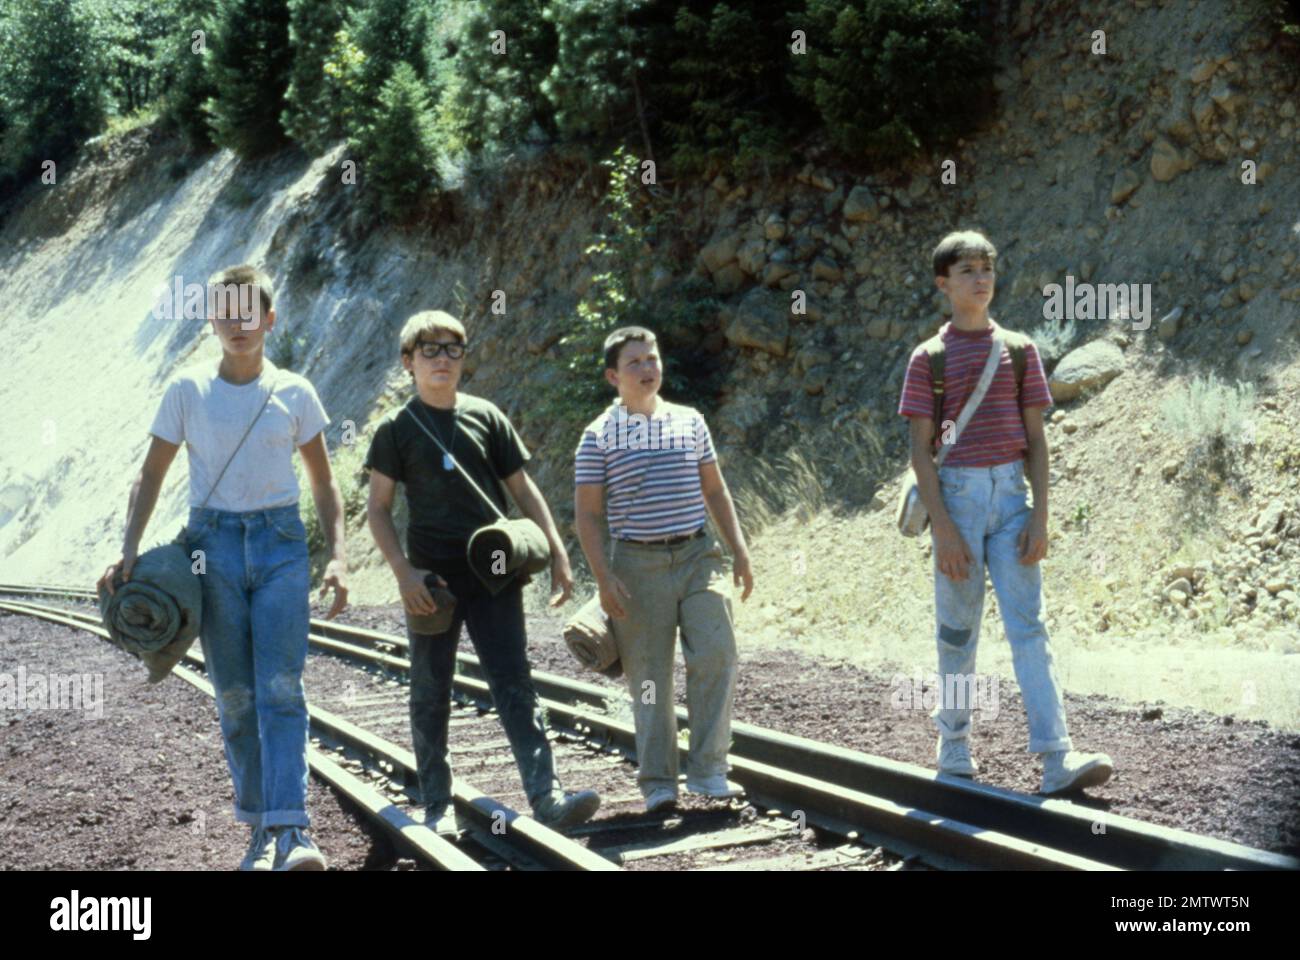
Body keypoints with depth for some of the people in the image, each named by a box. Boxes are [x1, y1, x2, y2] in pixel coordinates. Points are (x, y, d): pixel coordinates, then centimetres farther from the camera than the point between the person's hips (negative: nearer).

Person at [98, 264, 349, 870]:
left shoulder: (294, 393, 5)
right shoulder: (187, 391, 4)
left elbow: (323, 482, 10)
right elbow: (151, 475, 7)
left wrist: (338, 557, 0)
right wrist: (129, 549, -5)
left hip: (280, 544, 0)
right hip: (214, 543, 1)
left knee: (281, 688, -11)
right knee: (234, 695, 3)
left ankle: (290, 830, -16)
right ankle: (260, 826, 12)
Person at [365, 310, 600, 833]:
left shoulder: (486, 416, 8)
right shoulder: (396, 429, 2)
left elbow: (522, 489, 11)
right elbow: (378, 508, 0)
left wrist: (558, 554, 3)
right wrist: (403, 571, -13)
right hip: (432, 577, -1)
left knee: (514, 683, -7)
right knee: (431, 693, 6)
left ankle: (546, 795, -14)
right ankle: (437, 804, 17)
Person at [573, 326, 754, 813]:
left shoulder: (690, 422, 11)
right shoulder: (599, 436, -1)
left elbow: (715, 490, 17)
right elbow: (587, 515, -2)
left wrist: (739, 550, 10)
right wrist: (603, 578, -10)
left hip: (698, 555, 3)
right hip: (637, 563, -3)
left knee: (716, 654, -11)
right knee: (649, 677, 1)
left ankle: (707, 769, -1)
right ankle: (658, 782, 12)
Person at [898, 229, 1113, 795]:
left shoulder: (1019, 350, 10)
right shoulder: (929, 358, 3)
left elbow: (1035, 439, 8)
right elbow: (920, 449, -2)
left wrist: (1040, 516, -3)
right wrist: (943, 528, -12)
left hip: (1011, 495, 2)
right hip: (956, 493, -2)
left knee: (1028, 625, -5)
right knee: (957, 626, 6)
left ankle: (1056, 759, -12)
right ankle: (954, 746, 19)